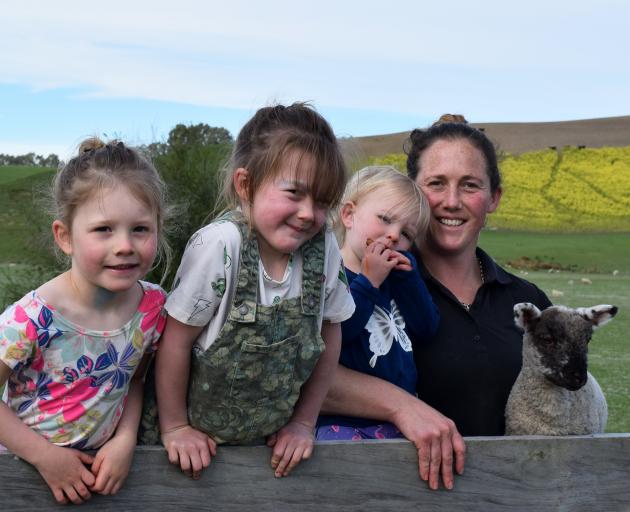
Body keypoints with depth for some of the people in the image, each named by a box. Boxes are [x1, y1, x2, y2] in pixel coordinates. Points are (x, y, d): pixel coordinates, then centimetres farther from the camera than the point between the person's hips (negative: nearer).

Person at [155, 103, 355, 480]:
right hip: (202, 439, -3)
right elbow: (178, 339, -17)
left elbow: (329, 333, 0)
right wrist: (174, 428, -9)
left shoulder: (324, 248, -14)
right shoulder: (220, 245, -26)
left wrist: (304, 422, 3)